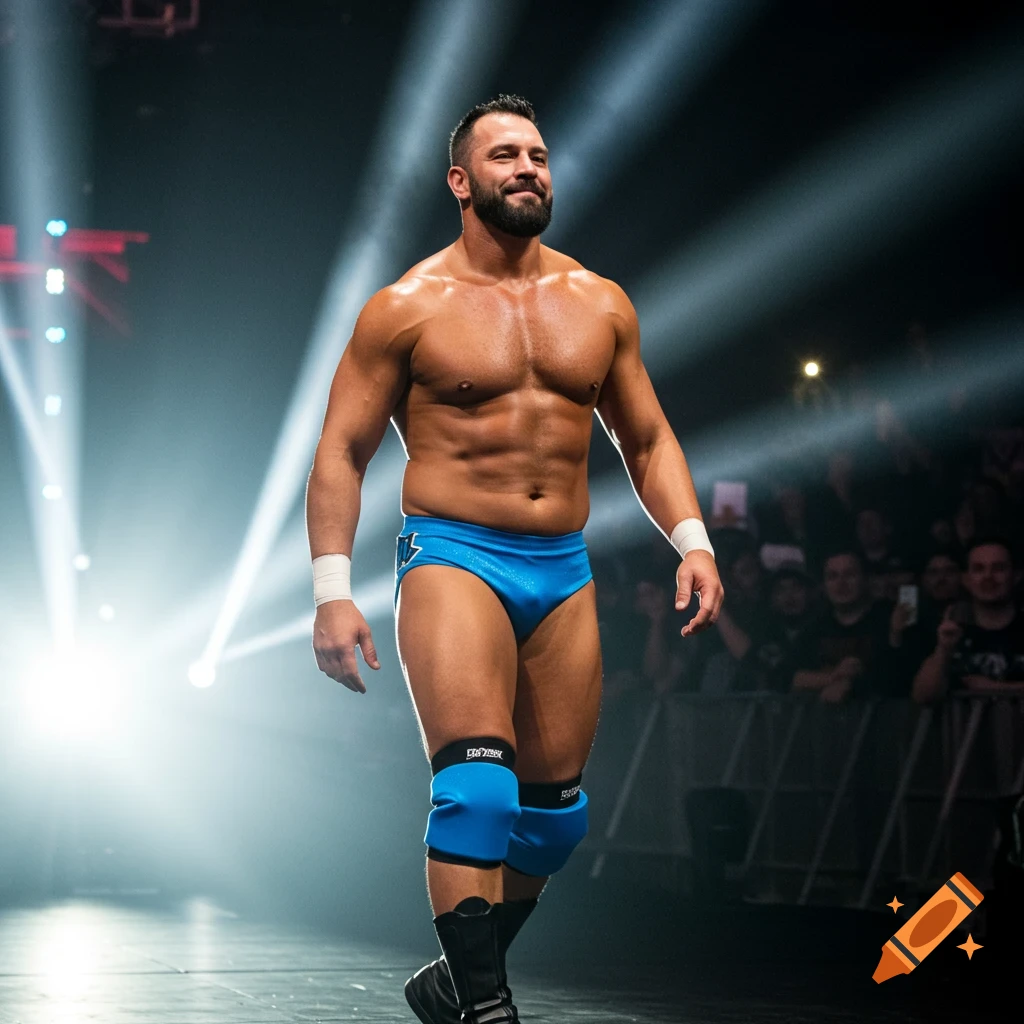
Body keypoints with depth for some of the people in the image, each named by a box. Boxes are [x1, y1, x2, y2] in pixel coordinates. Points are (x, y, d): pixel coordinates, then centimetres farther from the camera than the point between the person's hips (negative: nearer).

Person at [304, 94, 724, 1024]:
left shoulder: (599, 304, 11)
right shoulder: (409, 308, -1)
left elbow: (647, 438, 18)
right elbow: (342, 450, -1)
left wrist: (691, 540, 3)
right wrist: (333, 591, -10)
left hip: (564, 571, 5)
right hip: (453, 559, -5)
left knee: (554, 810, 6)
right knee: (476, 780, -22)